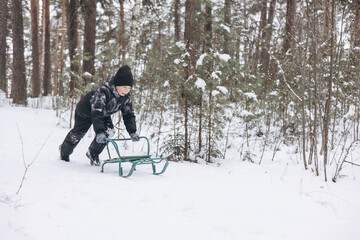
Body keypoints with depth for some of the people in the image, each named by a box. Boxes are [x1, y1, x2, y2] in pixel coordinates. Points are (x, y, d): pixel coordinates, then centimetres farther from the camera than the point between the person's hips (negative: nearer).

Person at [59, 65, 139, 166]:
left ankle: (93, 154, 7)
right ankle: (64, 150, 44)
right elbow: (96, 113, -51)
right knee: (78, 133, 12)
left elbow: (129, 114, -16)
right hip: (86, 111, -5)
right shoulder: (103, 91, -44)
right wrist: (99, 132, -59)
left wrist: (132, 132, -27)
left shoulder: (125, 96, -24)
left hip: (104, 114, 5)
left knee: (109, 131, -16)